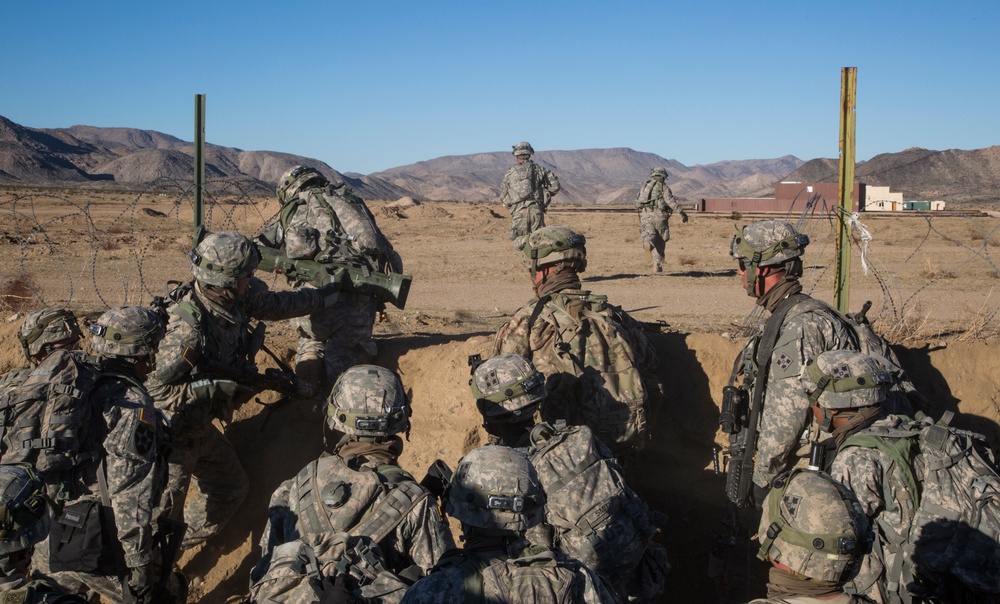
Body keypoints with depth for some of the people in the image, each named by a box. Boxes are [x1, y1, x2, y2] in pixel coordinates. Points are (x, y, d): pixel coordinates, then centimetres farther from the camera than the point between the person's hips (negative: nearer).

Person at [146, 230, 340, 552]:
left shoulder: (234, 299, -7)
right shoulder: (187, 326, -31)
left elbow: (274, 304, 14)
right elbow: (158, 388, -27)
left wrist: (321, 297, 25)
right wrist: (219, 387, -26)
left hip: (198, 424, 9)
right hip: (170, 427, -9)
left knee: (231, 488, 17)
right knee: (165, 512, -6)